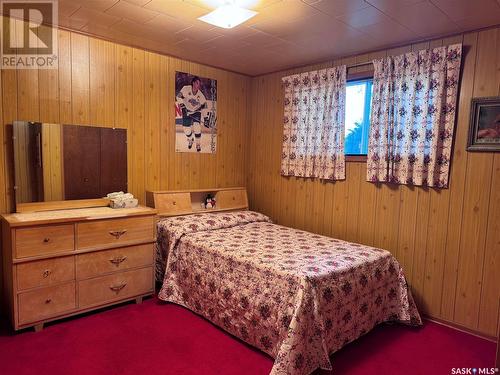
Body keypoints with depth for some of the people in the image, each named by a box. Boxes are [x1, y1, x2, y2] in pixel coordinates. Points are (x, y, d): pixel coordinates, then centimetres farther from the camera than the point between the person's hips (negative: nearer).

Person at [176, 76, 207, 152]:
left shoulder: (200, 94, -13)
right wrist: (182, 106, -17)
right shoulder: (186, 89, -18)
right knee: (187, 129, 1)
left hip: (196, 112, 0)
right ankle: (190, 140, 35)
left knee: (197, 127, -16)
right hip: (186, 112, 0)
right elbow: (179, 96, -11)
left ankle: (198, 144, 3)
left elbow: (204, 103, 0)